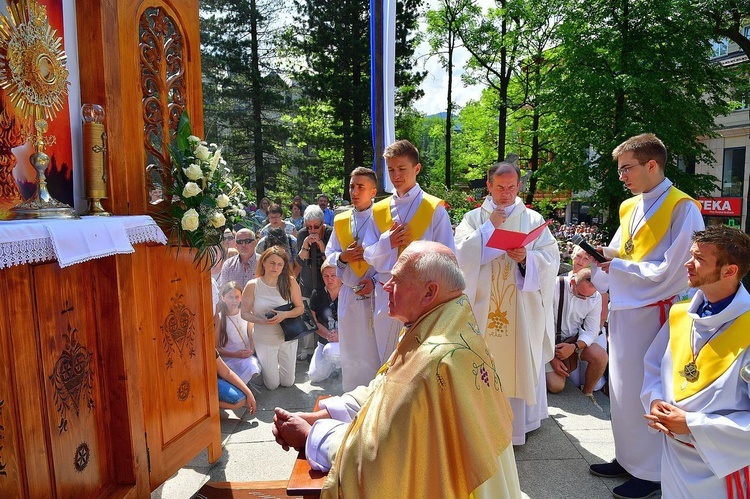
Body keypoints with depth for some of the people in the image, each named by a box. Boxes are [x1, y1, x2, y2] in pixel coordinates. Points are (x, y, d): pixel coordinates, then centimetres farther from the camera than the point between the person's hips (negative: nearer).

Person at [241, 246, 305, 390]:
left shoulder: (290, 282, -12)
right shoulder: (252, 285, -13)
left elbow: (300, 308, -6)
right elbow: (244, 313, -8)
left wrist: (284, 315, -25)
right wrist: (261, 321, -26)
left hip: (288, 337, 1)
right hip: (264, 340, -1)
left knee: (288, 383, 15)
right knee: (272, 385, 12)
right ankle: (263, 365, 42)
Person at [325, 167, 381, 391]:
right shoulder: (340, 221, 8)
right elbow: (329, 254, 12)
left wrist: (375, 280, -18)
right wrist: (343, 257, -9)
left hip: (375, 294, -4)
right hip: (348, 294, 5)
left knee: (375, 347, 3)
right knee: (350, 349, 14)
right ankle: (351, 395, 30)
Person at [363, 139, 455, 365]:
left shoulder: (434, 208, -2)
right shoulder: (379, 210, 9)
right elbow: (369, 255, 8)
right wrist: (387, 242, -10)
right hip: (386, 295, 4)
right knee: (387, 361, 14)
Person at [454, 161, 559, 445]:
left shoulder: (533, 219, 7)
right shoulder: (474, 218, 6)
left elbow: (552, 258, 0)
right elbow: (462, 254, -9)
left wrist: (527, 259, -18)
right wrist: (490, 226, -11)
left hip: (523, 307, 1)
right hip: (484, 306, 0)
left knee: (521, 362, 5)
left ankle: (519, 420, 19)